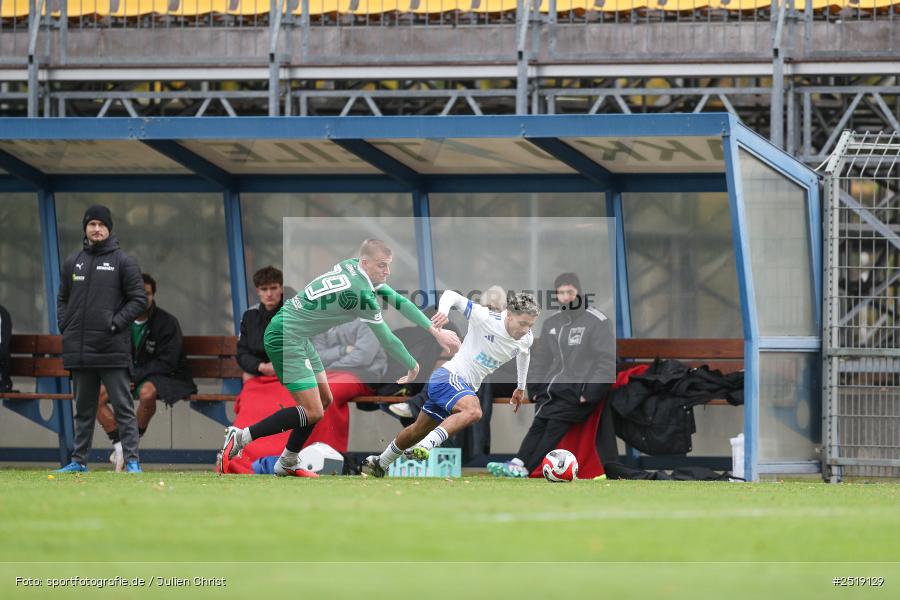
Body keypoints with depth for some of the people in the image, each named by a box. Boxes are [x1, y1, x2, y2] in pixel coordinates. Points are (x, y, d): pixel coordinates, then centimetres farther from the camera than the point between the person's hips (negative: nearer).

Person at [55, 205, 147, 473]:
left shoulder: (123, 262, 1)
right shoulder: (72, 263, 15)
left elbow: (139, 299, -1)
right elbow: (62, 299, 21)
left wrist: (115, 324, -10)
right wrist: (65, 327, 5)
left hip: (112, 350, -5)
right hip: (79, 349, 5)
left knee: (122, 406, -6)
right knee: (83, 408, 10)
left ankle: (132, 459, -8)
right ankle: (79, 460, 15)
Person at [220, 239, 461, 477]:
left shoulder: (351, 267, 5)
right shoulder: (361, 292, -21)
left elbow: (398, 300, 13)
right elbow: (386, 340, -11)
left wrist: (434, 330, 13)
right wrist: (413, 367, 6)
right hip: (285, 338, -10)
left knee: (324, 400, 16)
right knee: (312, 412, -13)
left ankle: (287, 463, 23)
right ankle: (240, 438, -11)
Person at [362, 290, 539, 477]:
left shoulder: (526, 339, 1)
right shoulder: (486, 318, -18)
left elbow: (524, 352, 28)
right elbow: (452, 295, -9)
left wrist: (521, 387, 36)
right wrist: (443, 310, -31)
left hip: (467, 388, 8)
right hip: (449, 376, -8)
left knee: (419, 431, 19)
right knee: (473, 411, -36)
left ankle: (380, 463, 37)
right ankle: (425, 447, -43)